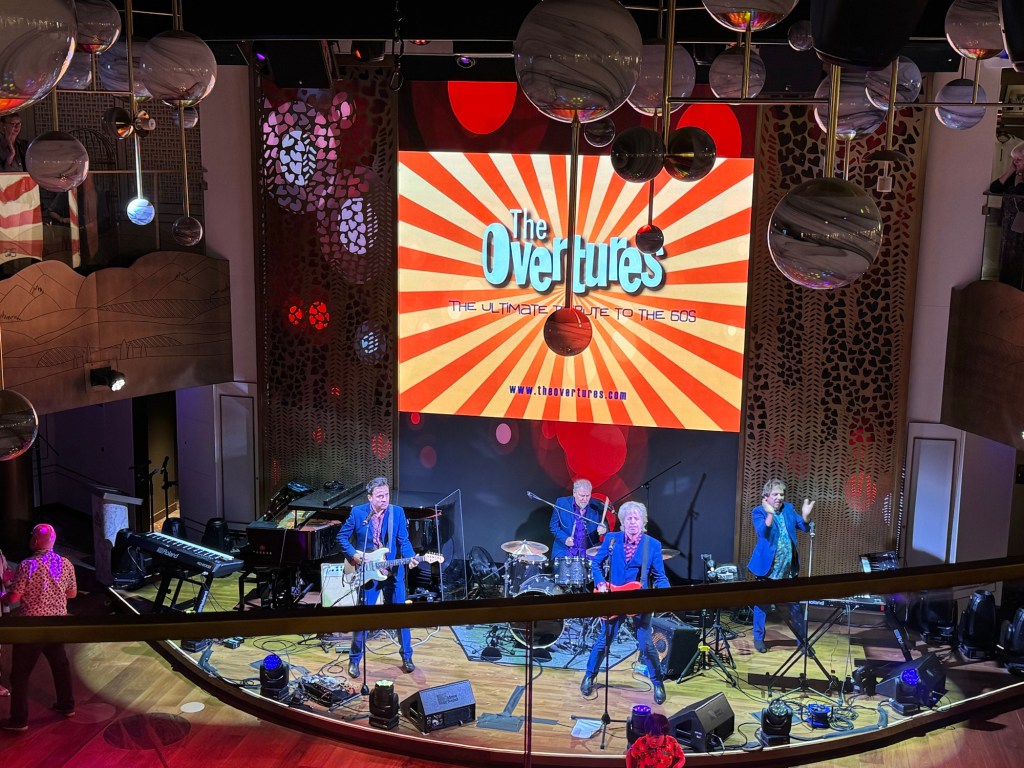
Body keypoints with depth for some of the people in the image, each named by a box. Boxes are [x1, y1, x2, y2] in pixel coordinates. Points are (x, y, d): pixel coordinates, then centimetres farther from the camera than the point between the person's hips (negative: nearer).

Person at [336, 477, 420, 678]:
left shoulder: (397, 512, -3)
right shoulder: (358, 512, -7)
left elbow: (403, 541, -4)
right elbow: (342, 537, 2)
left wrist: (410, 558, -22)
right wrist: (353, 555, -11)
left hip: (393, 572, 1)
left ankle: (407, 657, 21)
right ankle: (354, 660, 16)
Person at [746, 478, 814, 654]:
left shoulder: (788, 508, 7)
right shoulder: (759, 511, -8)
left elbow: (804, 527, 4)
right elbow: (762, 532, -24)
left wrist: (806, 515, -18)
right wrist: (770, 513, -38)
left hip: (788, 568, 4)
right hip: (767, 567, -4)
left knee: (794, 604, 10)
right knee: (762, 603, 5)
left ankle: (802, 639, 20)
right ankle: (759, 638, 19)